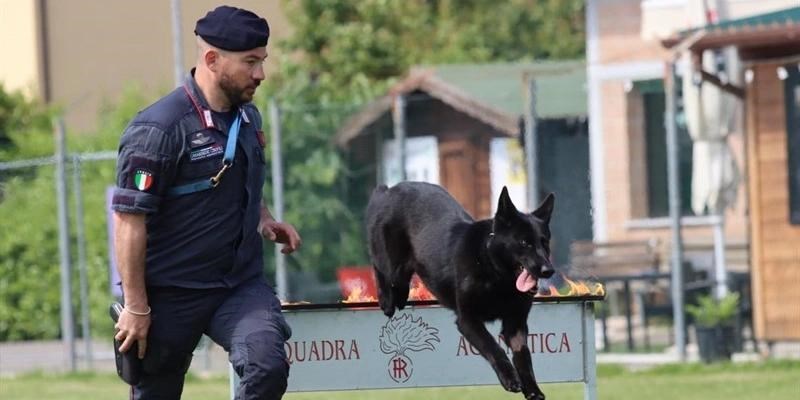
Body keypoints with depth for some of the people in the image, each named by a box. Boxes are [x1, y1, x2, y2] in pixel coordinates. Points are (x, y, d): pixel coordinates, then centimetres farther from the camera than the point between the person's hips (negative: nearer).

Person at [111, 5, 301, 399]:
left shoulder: (248, 117, 8)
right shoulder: (159, 130, -15)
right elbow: (129, 221, -15)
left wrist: (264, 219, 5)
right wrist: (136, 307, -16)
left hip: (241, 283, 5)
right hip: (171, 296, -5)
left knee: (268, 367, -22)